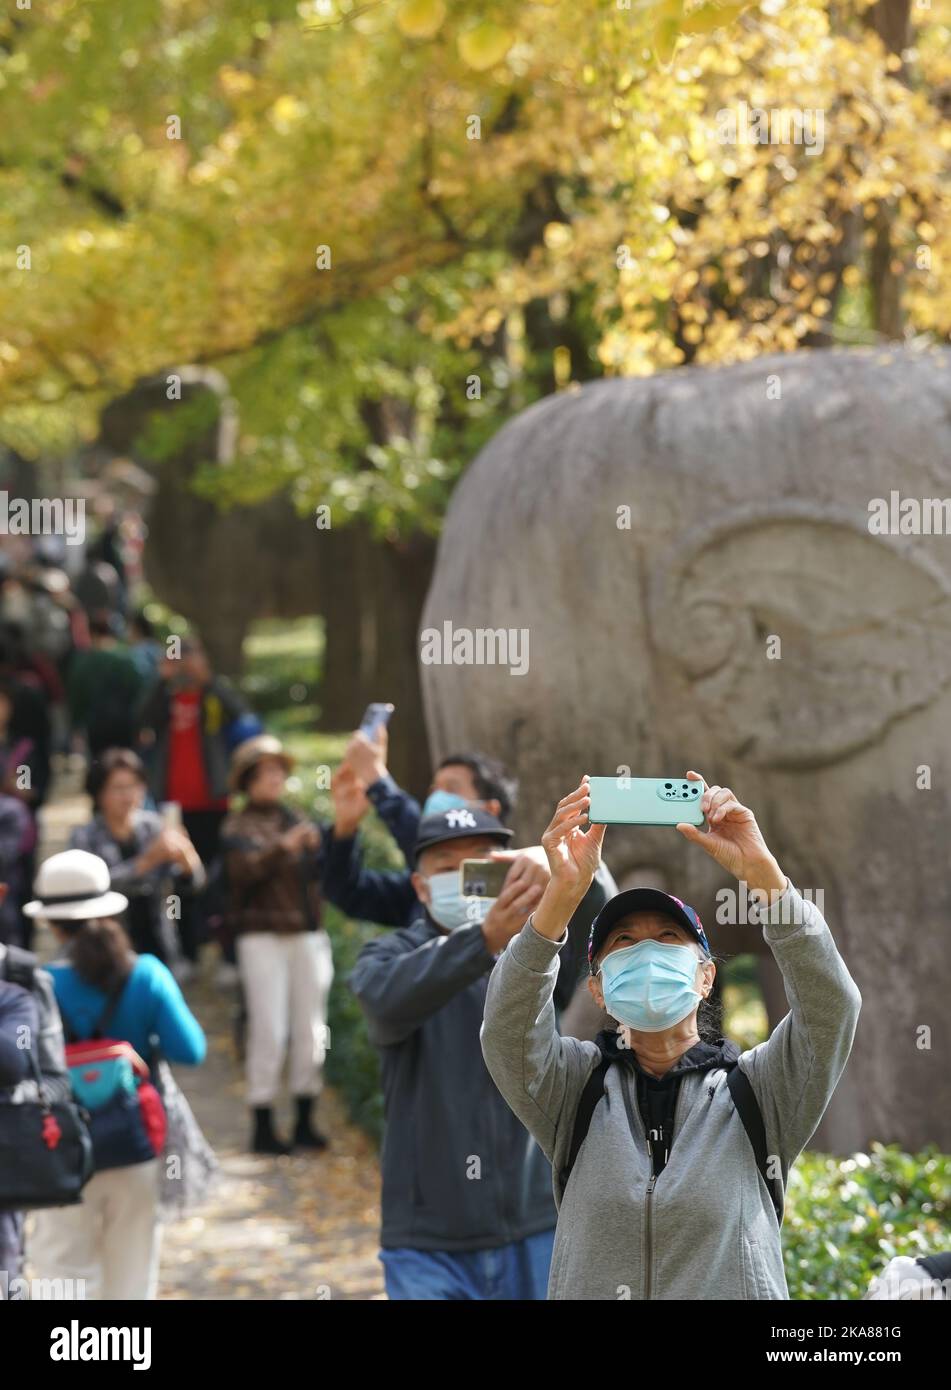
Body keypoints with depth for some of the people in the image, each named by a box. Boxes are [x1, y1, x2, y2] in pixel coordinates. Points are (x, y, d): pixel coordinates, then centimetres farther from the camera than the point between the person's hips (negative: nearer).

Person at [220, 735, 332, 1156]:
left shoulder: (294, 820, 17)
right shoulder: (239, 827, 1)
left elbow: (315, 872, 13)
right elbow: (244, 868, -18)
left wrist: (322, 849, -6)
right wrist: (283, 847, -30)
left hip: (307, 934, 5)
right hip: (263, 935, -5)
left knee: (311, 1030, 5)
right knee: (269, 1030, -8)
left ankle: (305, 1121, 13)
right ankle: (262, 1125, -3)